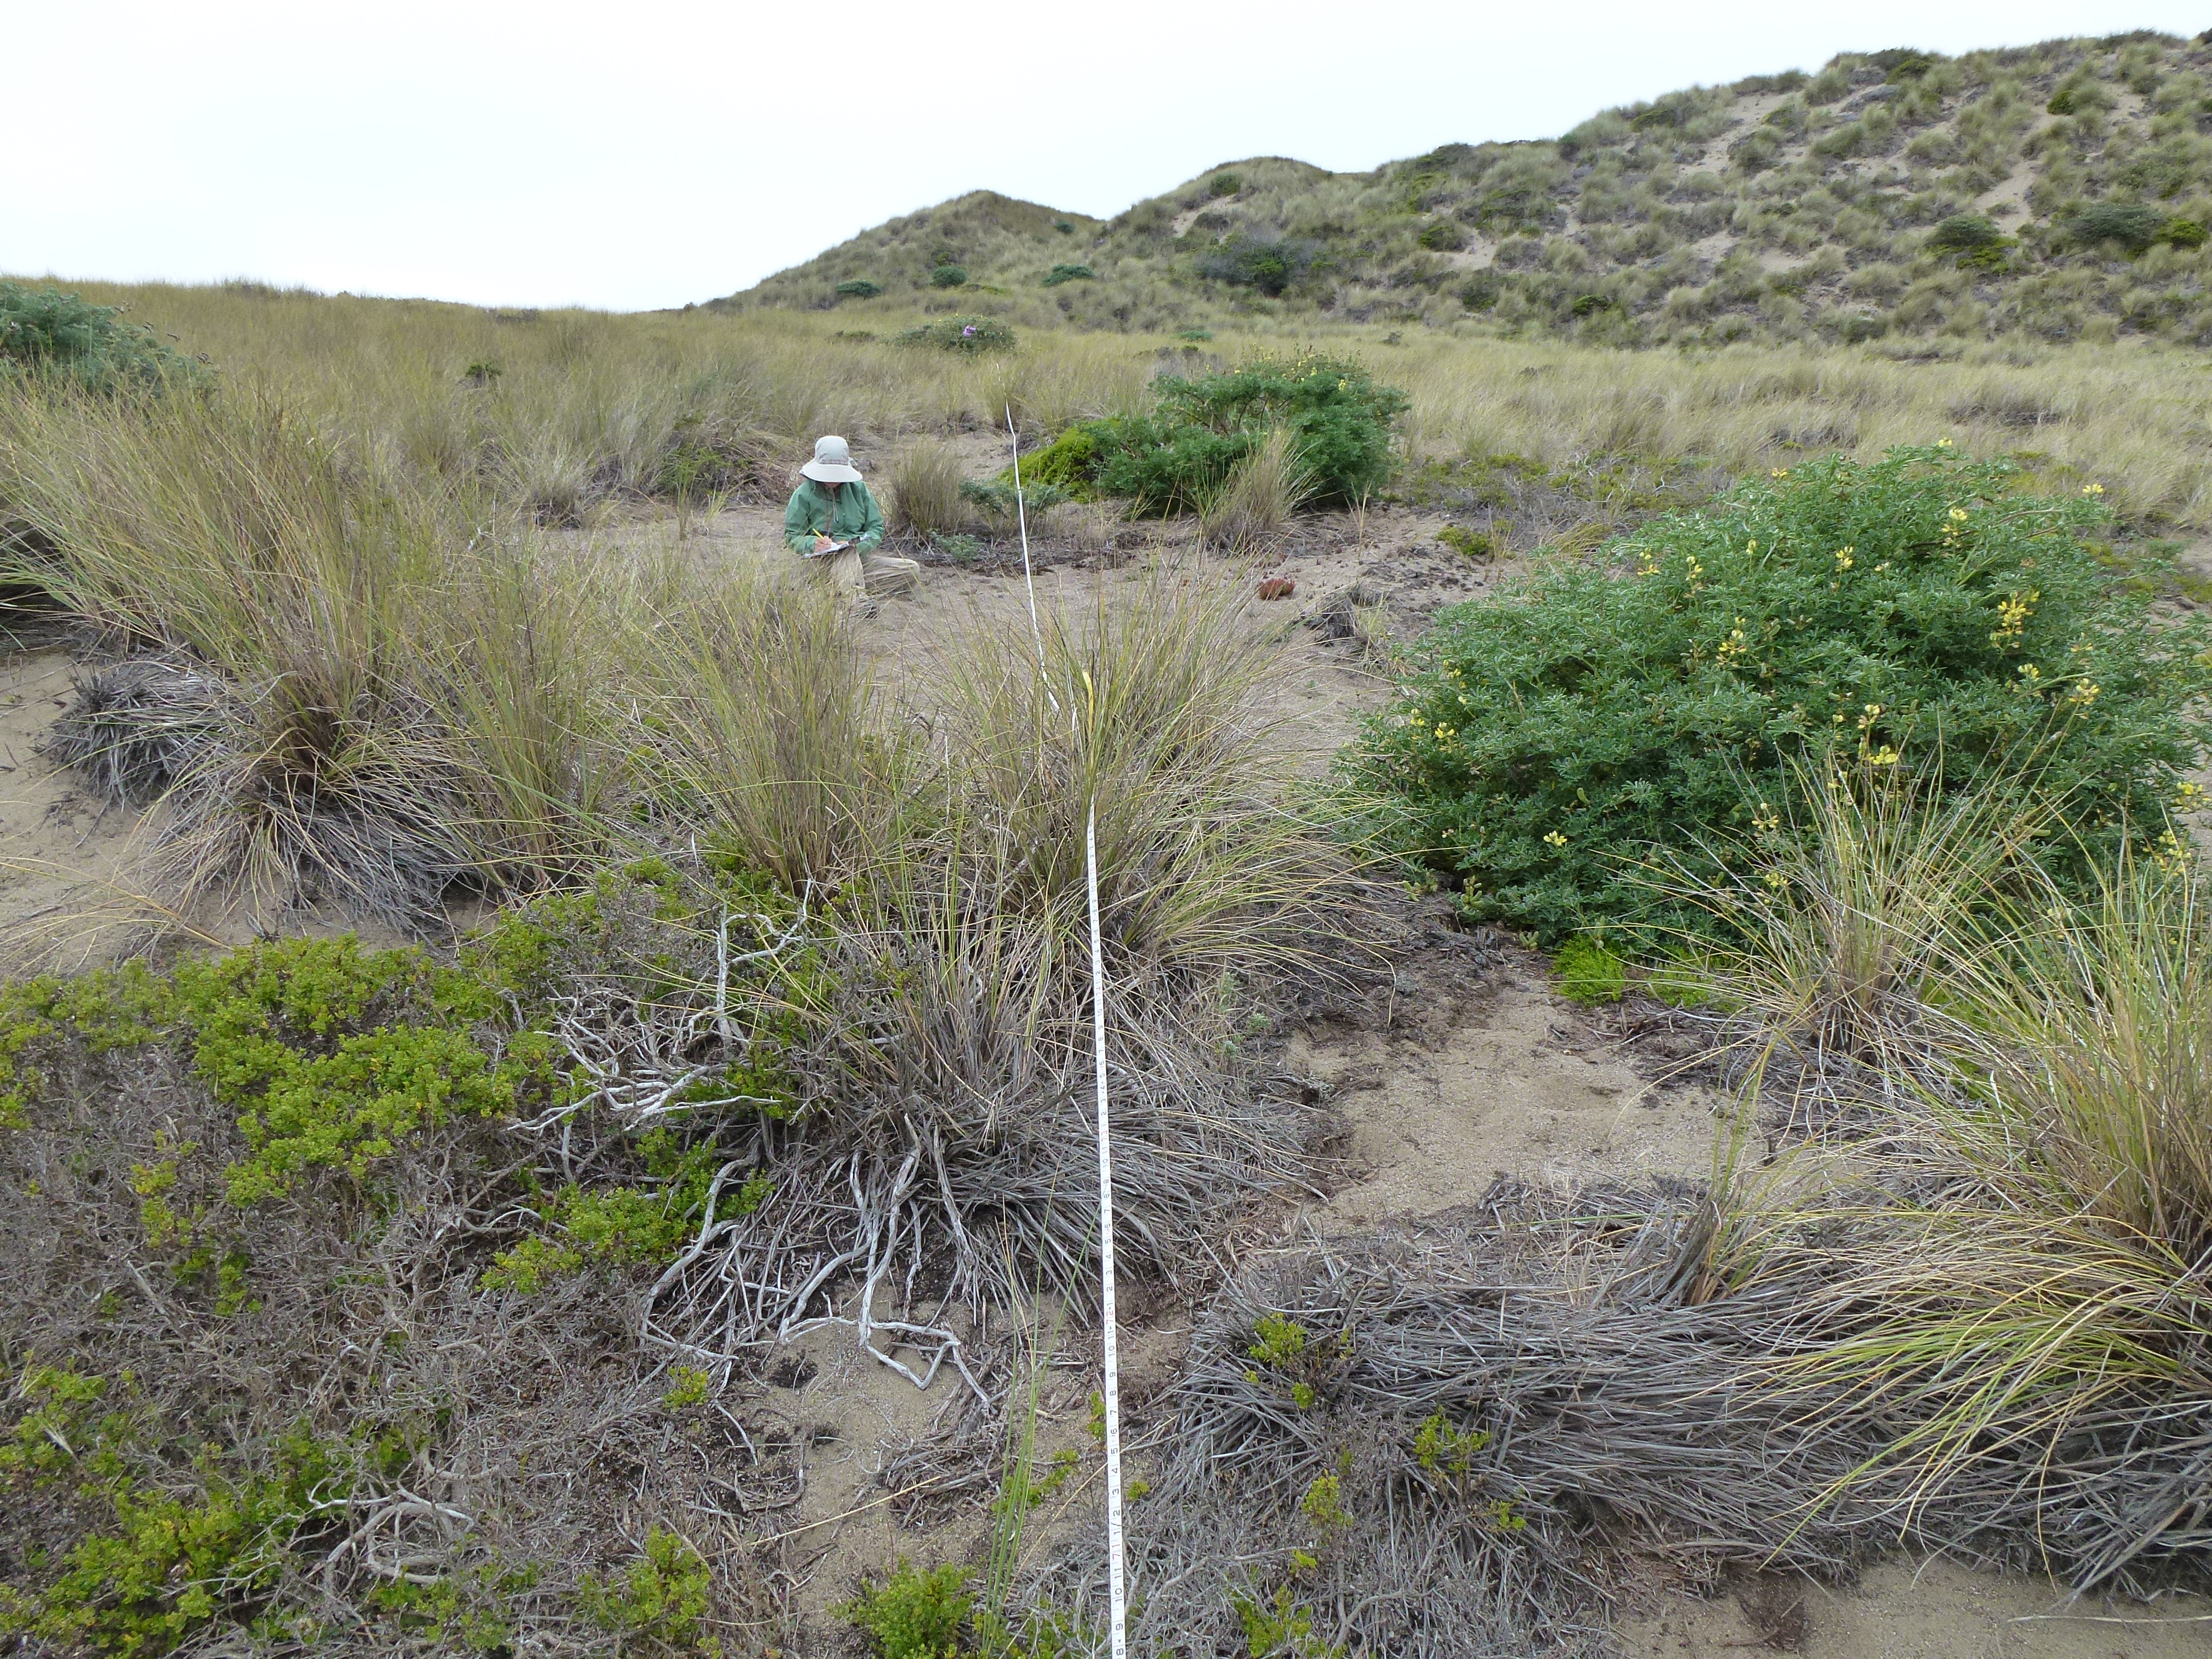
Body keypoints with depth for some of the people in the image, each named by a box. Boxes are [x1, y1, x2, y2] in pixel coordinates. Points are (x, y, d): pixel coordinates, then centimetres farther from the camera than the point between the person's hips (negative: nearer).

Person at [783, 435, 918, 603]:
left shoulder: (857, 488, 11)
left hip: (861, 553, 5)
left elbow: (876, 527, 9)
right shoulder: (804, 494, 1)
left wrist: (862, 545, -15)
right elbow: (791, 537, 0)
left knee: (911, 570, -16)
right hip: (823, 558, -5)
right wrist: (812, 544, -24)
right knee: (849, 555, -40)